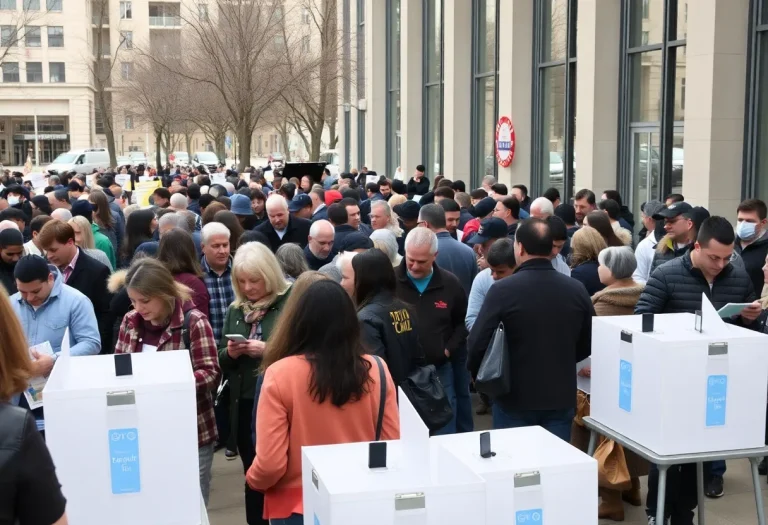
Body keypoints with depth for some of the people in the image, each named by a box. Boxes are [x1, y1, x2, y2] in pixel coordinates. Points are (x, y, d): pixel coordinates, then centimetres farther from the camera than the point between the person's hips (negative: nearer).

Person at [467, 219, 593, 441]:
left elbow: (478, 343, -14)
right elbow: (589, 344, 8)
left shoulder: (502, 290, -16)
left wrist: (479, 376, 6)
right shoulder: (577, 290, -3)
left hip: (515, 399, -3)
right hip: (562, 399, 3)